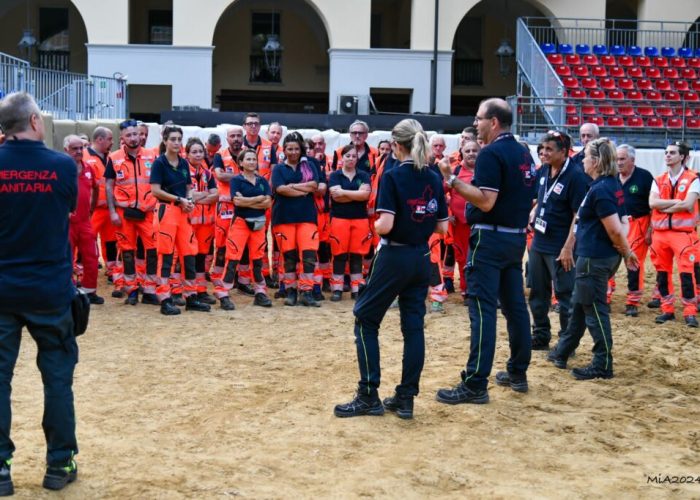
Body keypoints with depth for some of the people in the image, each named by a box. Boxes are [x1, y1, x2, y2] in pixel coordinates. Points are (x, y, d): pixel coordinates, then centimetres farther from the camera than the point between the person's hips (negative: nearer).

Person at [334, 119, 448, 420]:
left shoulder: (393, 176, -13)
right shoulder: (434, 179, 5)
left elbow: (385, 226, -21)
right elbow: (442, 227, 6)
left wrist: (375, 226, 1)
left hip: (394, 257, -6)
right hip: (422, 259, 6)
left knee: (366, 319, 6)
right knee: (414, 325, 8)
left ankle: (369, 396, 4)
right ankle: (406, 398, 10)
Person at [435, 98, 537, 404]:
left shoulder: (492, 153, -14)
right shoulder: (524, 153, 13)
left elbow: (486, 202, -22)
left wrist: (452, 180, -21)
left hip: (490, 238, -9)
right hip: (516, 238, 9)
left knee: (483, 310, -9)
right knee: (515, 305, 13)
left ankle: (475, 385, -9)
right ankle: (518, 373, 22)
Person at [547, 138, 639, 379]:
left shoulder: (600, 190, -20)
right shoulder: (613, 184, 9)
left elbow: (615, 230, -22)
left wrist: (626, 251, -6)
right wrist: (625, 250, 4)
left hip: (594, 259, -10)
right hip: (605, 256, 10)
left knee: (595, 309, 0)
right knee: (579, 304, 20)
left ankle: (603, 364, 9)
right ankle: (562, 352, 32)